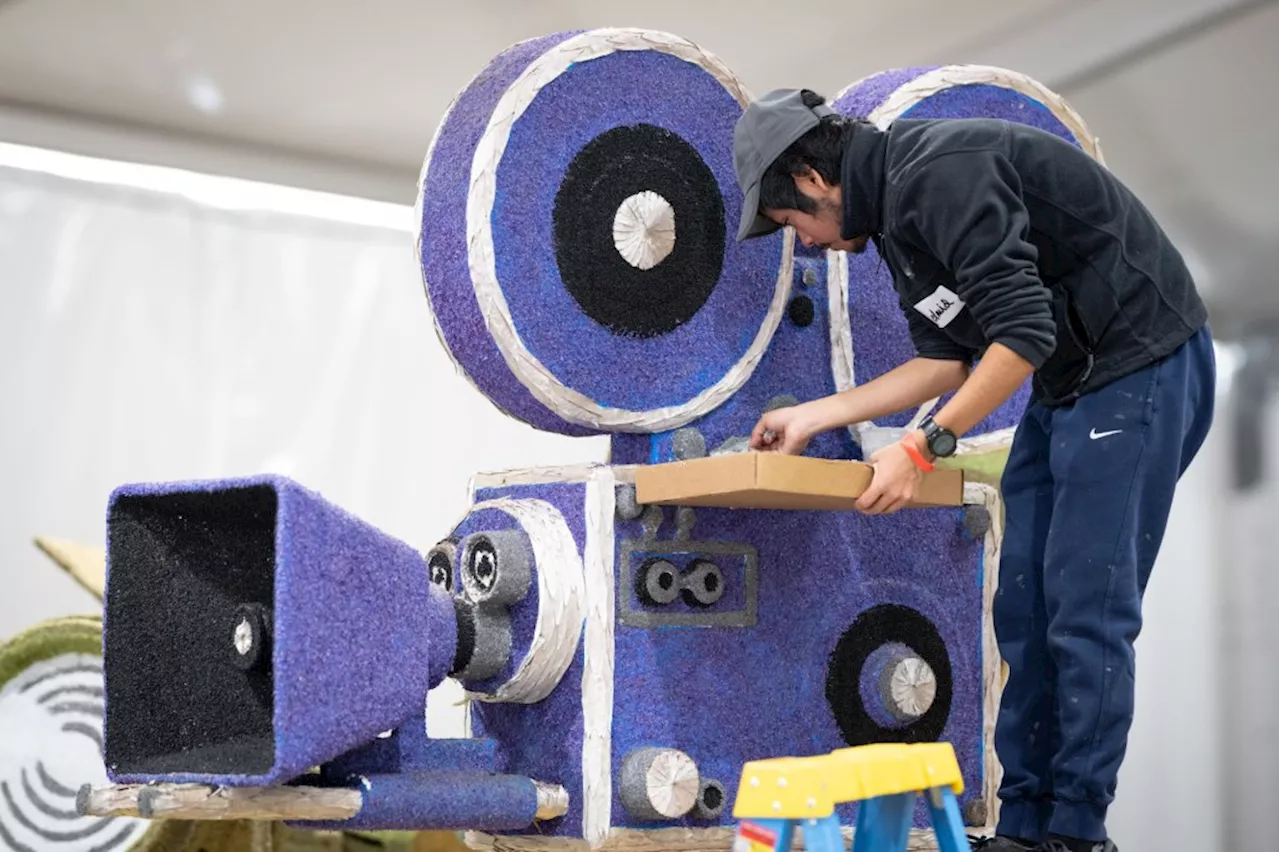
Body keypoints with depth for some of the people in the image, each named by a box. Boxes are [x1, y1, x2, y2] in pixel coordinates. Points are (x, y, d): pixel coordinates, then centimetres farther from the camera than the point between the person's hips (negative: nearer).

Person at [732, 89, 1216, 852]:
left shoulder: (937, 174, -22)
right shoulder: (897, 205, 10)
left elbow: (1022, 332, -26)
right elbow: (949, 360, 14)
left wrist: (925, 448, -21)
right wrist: (815, 416, 14)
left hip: (1141, 366, -10)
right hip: (1068, 381, 10)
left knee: (1086, 609, -7)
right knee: (1026, 608, 8)